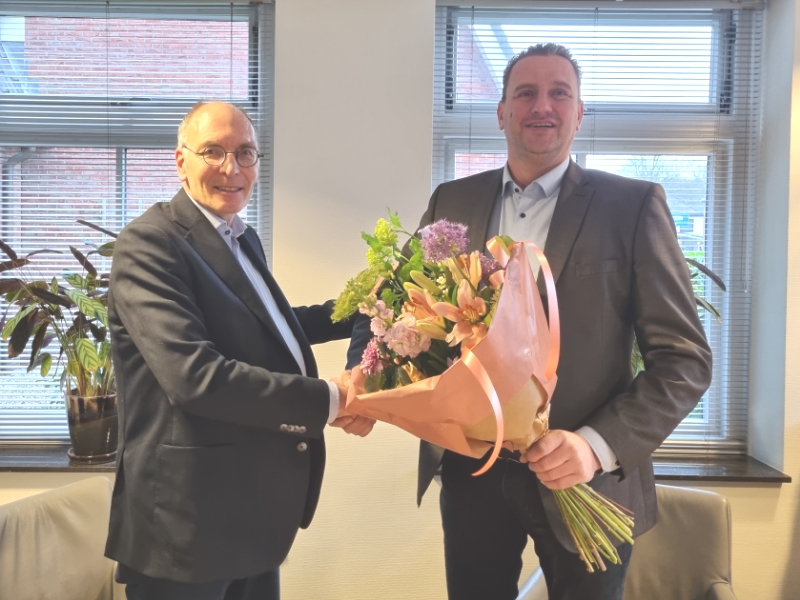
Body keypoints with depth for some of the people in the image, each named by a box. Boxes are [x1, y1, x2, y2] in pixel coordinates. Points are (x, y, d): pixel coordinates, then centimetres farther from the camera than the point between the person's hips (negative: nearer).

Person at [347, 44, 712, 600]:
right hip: (468, 472, 3)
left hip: (585, 480, -2)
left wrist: (599, 445, -20)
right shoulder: (450, 200, 4)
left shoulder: (634, 204, -6)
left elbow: (684, 359, -8)